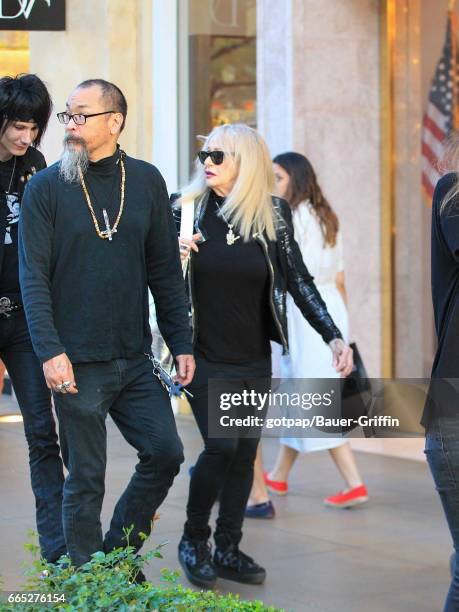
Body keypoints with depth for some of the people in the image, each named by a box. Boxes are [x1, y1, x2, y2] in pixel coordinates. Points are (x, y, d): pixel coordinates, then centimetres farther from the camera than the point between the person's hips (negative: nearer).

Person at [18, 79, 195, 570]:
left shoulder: (146, 181, 6)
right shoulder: (45, 188, -3)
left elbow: (165, 270, 9)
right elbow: (33, 277, -8)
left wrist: (181, 344, 4)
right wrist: (50, 351, -18)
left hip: (136, 358, 4)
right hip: (77, 363, -3)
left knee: (165, 453, 3)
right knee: (85, 479, 3)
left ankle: (120, 551, 24)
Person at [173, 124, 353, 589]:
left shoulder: (273, 214, -2)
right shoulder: (186, 208, -5)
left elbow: (298, 279, 0)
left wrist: (333, 336, -7)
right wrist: (172, 256, -17)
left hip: (255, 360, 3)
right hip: (205, 358, -2)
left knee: (245, 452, 7)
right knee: (221, 447, -11)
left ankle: (228, 549, 20)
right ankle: (193, 539, 11)